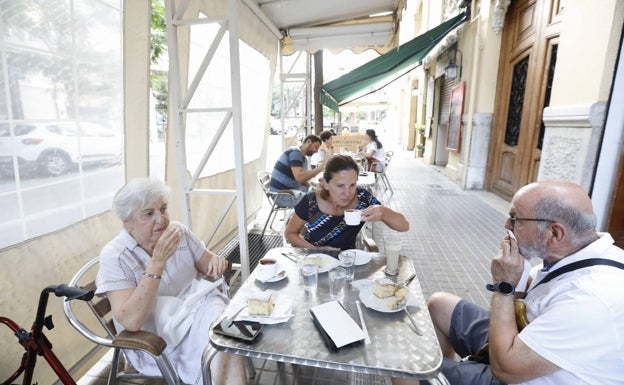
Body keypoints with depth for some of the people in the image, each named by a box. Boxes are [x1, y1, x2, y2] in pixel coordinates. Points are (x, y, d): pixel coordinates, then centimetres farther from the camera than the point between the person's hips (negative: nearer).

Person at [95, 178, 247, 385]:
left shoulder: (180, 232, -2)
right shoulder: (114, 256, -14)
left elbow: (208, 266, 12)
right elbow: (131, 321, -24)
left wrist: (216, 261, -14)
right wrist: (158, 260, -31)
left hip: (198, 307, 4)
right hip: (156, 342, -4)